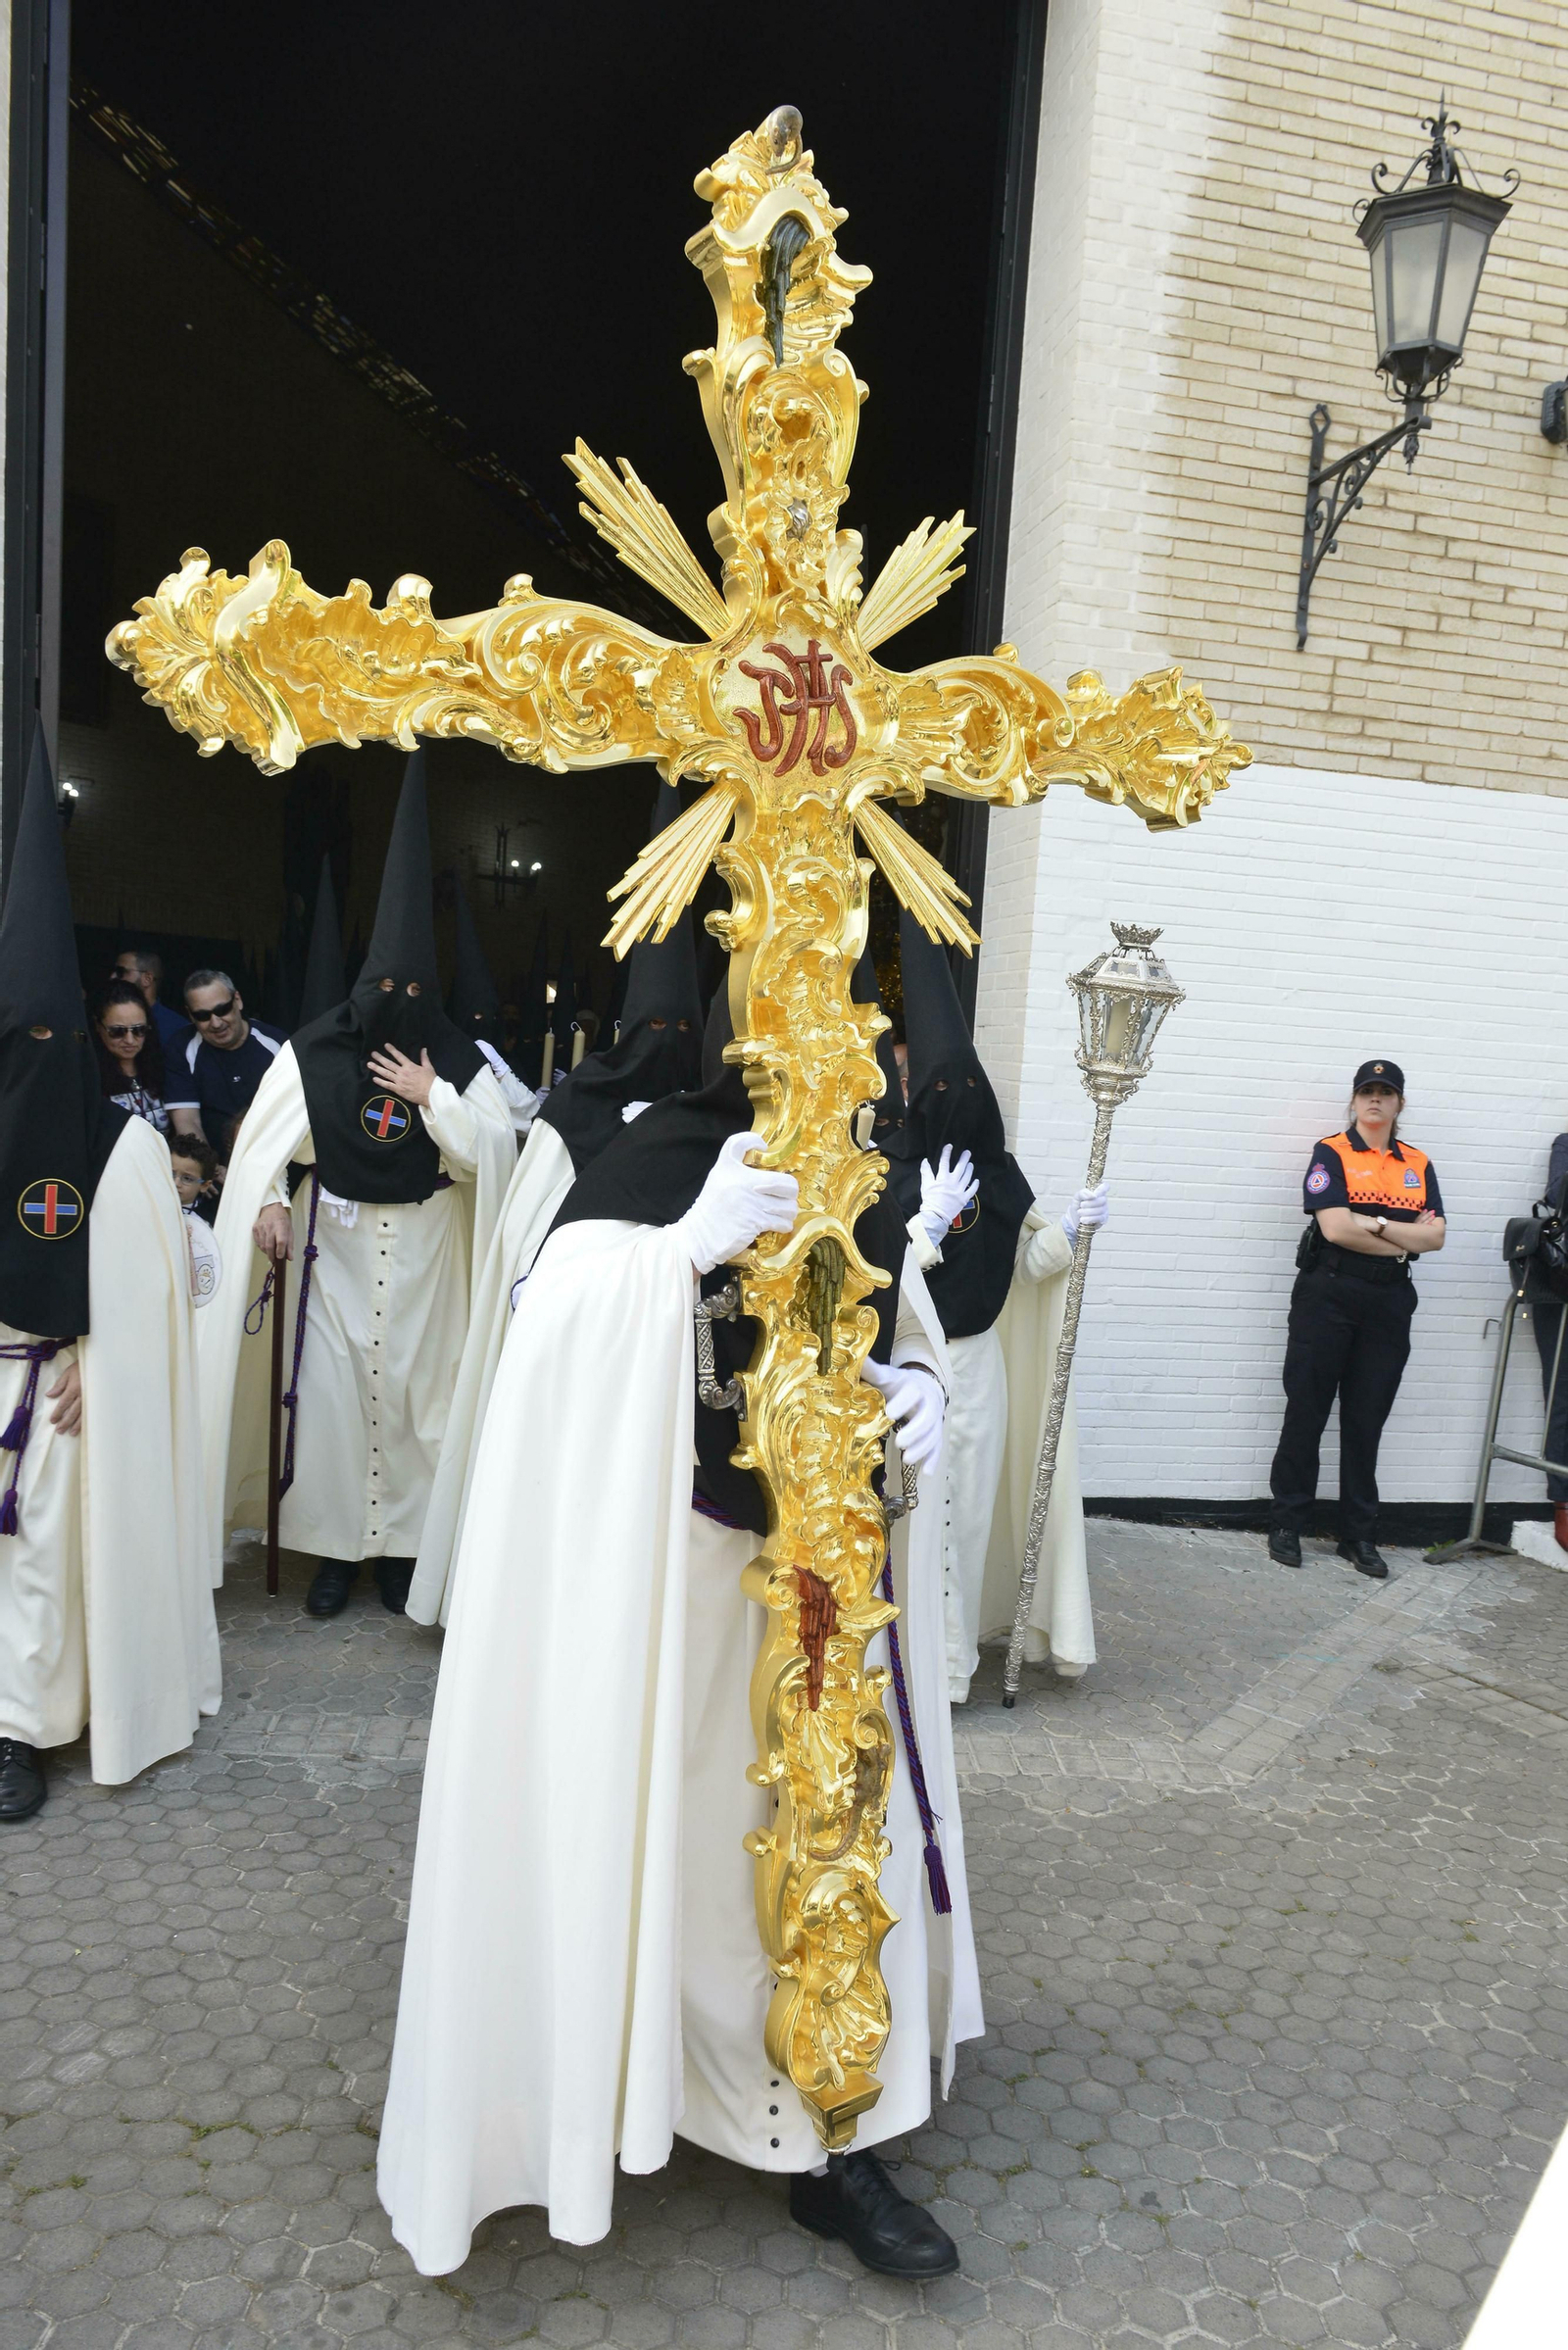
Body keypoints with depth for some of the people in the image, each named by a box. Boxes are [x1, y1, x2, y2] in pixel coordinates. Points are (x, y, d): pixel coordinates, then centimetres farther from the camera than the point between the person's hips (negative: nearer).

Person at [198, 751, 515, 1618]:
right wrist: (268, 1201, -20)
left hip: (422, 1250, 0)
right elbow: (264, 1138, -5)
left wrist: (433, 1098, -14)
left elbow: (497, 1152, -6)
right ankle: (335, 1545, 13)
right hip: (334, 1244, 0)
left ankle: (402, 1541, 18)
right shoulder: (313, 1053, -3)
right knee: (329, 1383, -1)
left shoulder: (458, 1061, -1)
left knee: (413, 1383, 4)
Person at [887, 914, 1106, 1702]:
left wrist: (1068, 1228, -6)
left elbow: (1029, 1263, 11)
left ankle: (954, 1645, 27)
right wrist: (932, 1220, -23)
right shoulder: (887, 1171, -11)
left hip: (978, 1365, 5)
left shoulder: (995, 1173, 5)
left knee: (969, 1505, 13)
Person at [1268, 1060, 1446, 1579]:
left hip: (1389, 1302, 4)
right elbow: (1335, 1227, -15)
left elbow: (1436, 1235, 0)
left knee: (1367, 1421, 9)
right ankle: (1286, 1525, 12)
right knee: (1307, 1412, 1)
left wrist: (1376, 1224, -13)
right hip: (1329, 1296, -4)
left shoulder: (1418, 1165, 12)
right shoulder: (1331, 1153, -2)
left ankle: (1359, 1536, 17)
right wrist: (1406, 1241, -6)